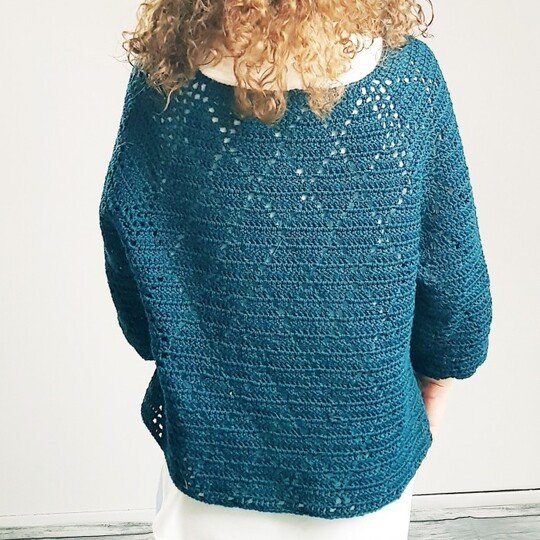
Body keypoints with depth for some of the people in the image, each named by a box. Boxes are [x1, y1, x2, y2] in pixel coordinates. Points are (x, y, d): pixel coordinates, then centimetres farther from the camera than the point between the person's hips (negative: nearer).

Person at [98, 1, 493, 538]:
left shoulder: (162, 79, -16)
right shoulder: (410, 75, -18)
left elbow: (129, 262, -5)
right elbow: (452, 272, -10)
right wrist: (439, 374, 9)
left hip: (209, 449, 1)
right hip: (363, 452, 0)